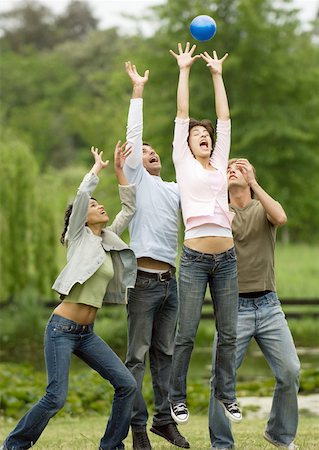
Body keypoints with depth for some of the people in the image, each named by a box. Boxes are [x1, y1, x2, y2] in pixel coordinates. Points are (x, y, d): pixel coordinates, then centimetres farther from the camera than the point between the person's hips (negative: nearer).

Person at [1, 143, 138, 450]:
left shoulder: (109, 240, 14)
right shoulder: (79, 237, -2)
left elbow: (129, 209, 16)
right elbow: (82, 194, -14)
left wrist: (120, 171, 10)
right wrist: (98, 167, 1)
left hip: (87, 333, 7)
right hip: (62, 329, -7)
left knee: (127, 385, -3)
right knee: (56, 397, -14)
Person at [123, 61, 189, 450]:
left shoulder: (175, 190, 21)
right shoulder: (137, 180, 6)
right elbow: (133, 135, 2)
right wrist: (138, 90, 2)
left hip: (169, 282, 6)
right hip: (144, 280, -5)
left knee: (165, 354, 9)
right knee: (138, 355, -4)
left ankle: (164, 418, 15)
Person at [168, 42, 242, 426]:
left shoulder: (219, 163, 16)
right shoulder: (183, 163, 8)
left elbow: (224, 118, 17)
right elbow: (182, 115, 7)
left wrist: (217, 74, 19)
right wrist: (184, 70, 10)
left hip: (226, 258, 4)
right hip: (195, 258, -4)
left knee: (228, 333, 6)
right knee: (186, 334, -2)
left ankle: (226, 394, 17)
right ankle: (177, 398, 7)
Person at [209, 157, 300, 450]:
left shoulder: (263, 209, 8)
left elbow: (281, 218, -15)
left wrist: (253, 182, -15)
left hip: (268, 305, 1)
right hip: (234, 307, -1)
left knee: (290, 371, -3)